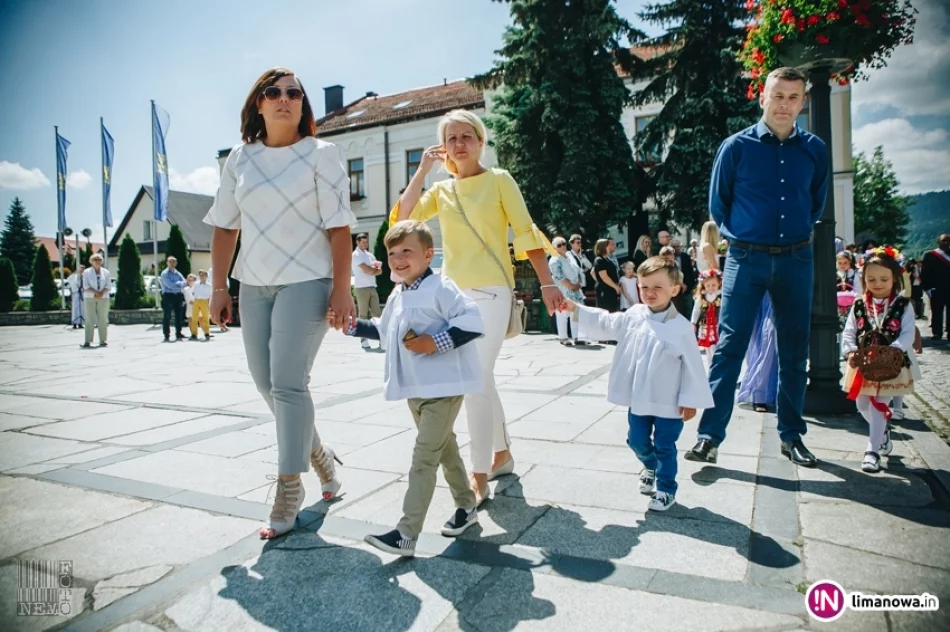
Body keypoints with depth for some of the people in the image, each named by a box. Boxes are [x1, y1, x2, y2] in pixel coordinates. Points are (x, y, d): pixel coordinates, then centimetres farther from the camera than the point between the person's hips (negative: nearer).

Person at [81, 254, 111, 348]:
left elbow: (108, 286, 4)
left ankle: (103, 340, 4)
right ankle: (88, 341, -4)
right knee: (89, 320, -4)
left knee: (102, 319, 1)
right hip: (90, 298, -1)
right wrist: (95, 292, -17)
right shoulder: (86, 272, 5)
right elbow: (86, 286, -3)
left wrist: (101, 293, -13)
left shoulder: (106, 272, 10)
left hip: (103, 298, 2)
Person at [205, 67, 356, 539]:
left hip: (305, 282, -5)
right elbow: (224, 226, 12)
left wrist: (341, 289, -14)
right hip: (253, 286, 6)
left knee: (288, 384, -9)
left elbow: (338, 227, -7)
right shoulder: (240, 158, 11)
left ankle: (289, 490, 6)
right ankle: (317, 455, 33)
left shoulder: (321, 154, -1)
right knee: (266, 383, 11)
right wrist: (218, 287, 7)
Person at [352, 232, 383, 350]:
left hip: (372, 288, 6)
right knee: (363, 314, -3)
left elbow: (380, 270, 8)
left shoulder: (370, 255, 17)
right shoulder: (356, 255, -4)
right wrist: (375, 268, 3)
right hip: (361, 288, -6)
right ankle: (364, 339, 1)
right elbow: (367, 270, -14)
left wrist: (371, 268, -9)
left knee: (376, 314, 2)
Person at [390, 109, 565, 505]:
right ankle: (502, 455, 31)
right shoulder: (440, 190, 12)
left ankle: (479, 476, -2)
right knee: (479, 380, 14)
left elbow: (525, 232, -3)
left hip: (491, 291, -5)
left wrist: (546, 283, -10)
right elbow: (402, 220, -2)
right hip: (453, 292, 5)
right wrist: (422, 170, -2)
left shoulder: (499, 180, 0)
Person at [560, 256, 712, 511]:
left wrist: (690, 400, -11)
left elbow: (692, 366, -11)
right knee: (637, 440, 18)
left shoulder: (681, 327, -14)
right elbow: (604, 323, 9)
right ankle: (650, 466, 49)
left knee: (664, 447, 7)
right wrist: (575, 308, 1)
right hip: (638, 398, 4)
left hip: (669, 402, -4)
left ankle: (666, 489, 27)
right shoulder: (633, 316, -2)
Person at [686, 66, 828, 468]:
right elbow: (718, 203, 7)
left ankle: (792, 435, 22)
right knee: (729, 347, -5)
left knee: (794, 350, 8)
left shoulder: (814, 149, 5)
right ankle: (710, 434, -1)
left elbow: (817, 204, 18)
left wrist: (795, 234, 16)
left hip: (796, 260, 3)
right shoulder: (737, 146, -2)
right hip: (747, 258, -3)